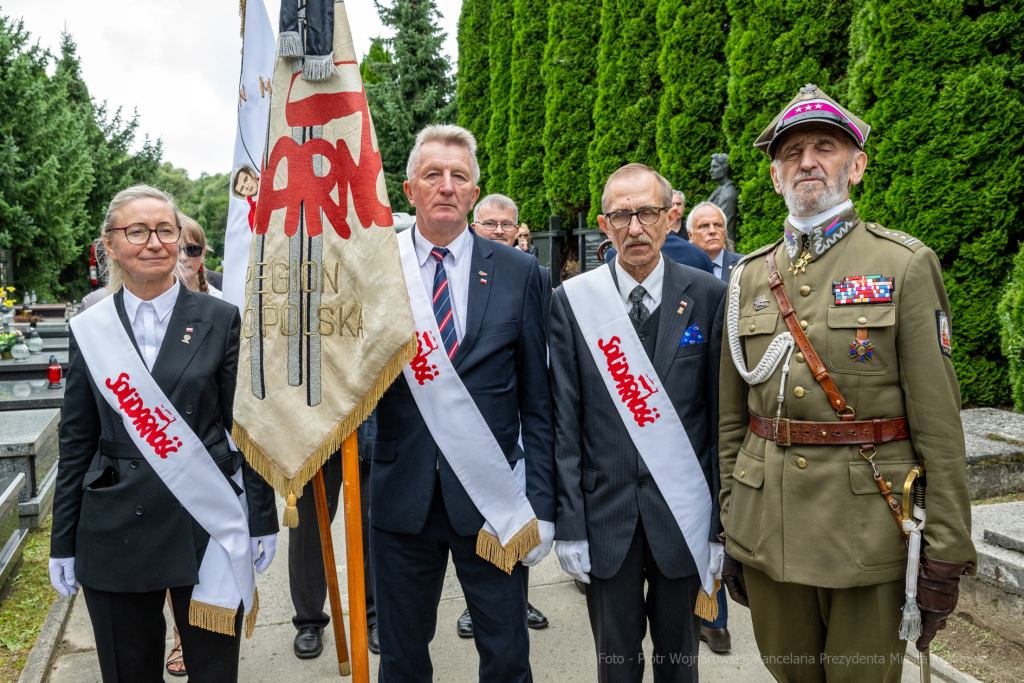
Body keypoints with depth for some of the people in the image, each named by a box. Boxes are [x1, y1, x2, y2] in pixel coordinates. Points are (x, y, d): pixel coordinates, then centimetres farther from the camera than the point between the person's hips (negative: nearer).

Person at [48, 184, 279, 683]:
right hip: (116, 530, 2)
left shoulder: (221, 320, -1)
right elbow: (76, 442, 7)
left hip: (208, 527, -1)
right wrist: (63, 543, 7)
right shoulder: (89, 330, 4)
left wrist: (262, 521, -1)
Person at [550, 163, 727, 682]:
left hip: (685, 517, 1)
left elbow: (722, 415, -1)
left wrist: (721, 523, -2)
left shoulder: (708, 296, -2)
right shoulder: (572, 300, -3)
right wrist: (569, 524, -6)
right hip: (607, 514, 0)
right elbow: (564, 421, -3)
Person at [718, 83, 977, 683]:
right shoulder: (750, 277, 6)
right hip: (765, 527, 4)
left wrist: (947, 551, -8)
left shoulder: (905, 264, -4)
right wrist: (727, 528, 9)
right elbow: (731, 416, 9)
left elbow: (939, 421, -7)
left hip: (867, 532, -3)